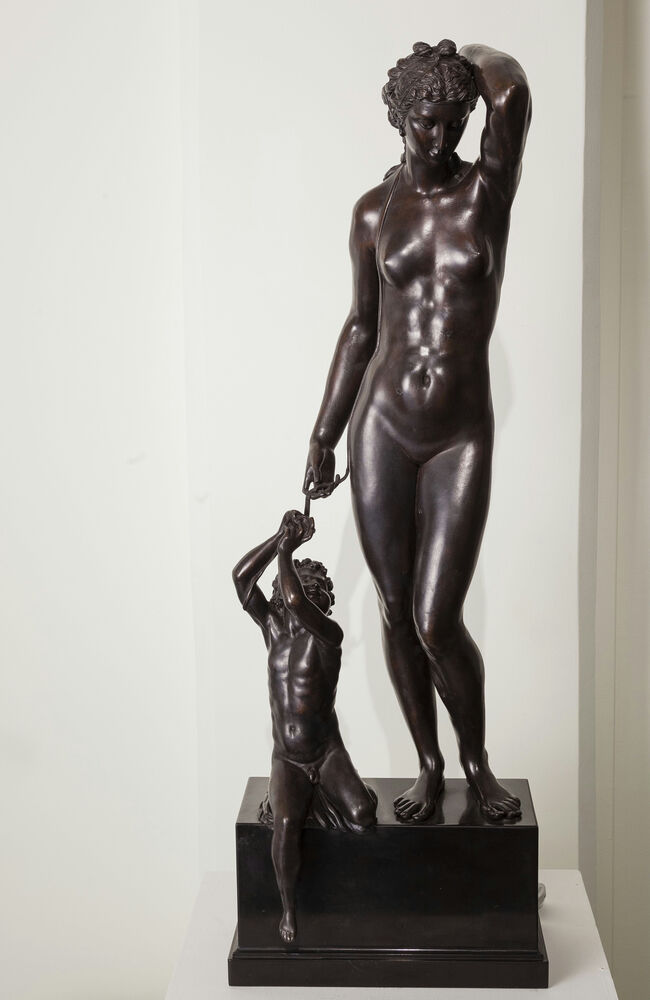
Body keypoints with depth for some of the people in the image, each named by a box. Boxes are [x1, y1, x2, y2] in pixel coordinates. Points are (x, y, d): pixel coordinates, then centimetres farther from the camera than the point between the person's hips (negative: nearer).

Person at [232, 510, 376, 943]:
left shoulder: (328, 633, -9)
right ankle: (289, 909, -8)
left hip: (329, 753, -2)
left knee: (361, 817, -26)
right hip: (286, 759, 2)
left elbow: (296, 601, -31)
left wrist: (287, 550, -18)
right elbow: (241, 577, -8)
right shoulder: (273, 627, 5)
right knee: (286, 824, -27)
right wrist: (280, 537, -15)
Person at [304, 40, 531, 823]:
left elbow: (512, 94, -20)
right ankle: (428, 767, 27)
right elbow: (362, 326, 12)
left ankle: (476, 763, 21)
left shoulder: (488, 189, -1)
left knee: (437, 623, -5)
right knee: (394, 611, 8)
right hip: (382, 426, 3)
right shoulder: (375, 213, 5)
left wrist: (472, 59, 3)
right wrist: (323, 437, 12)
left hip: (462, 438, -2)